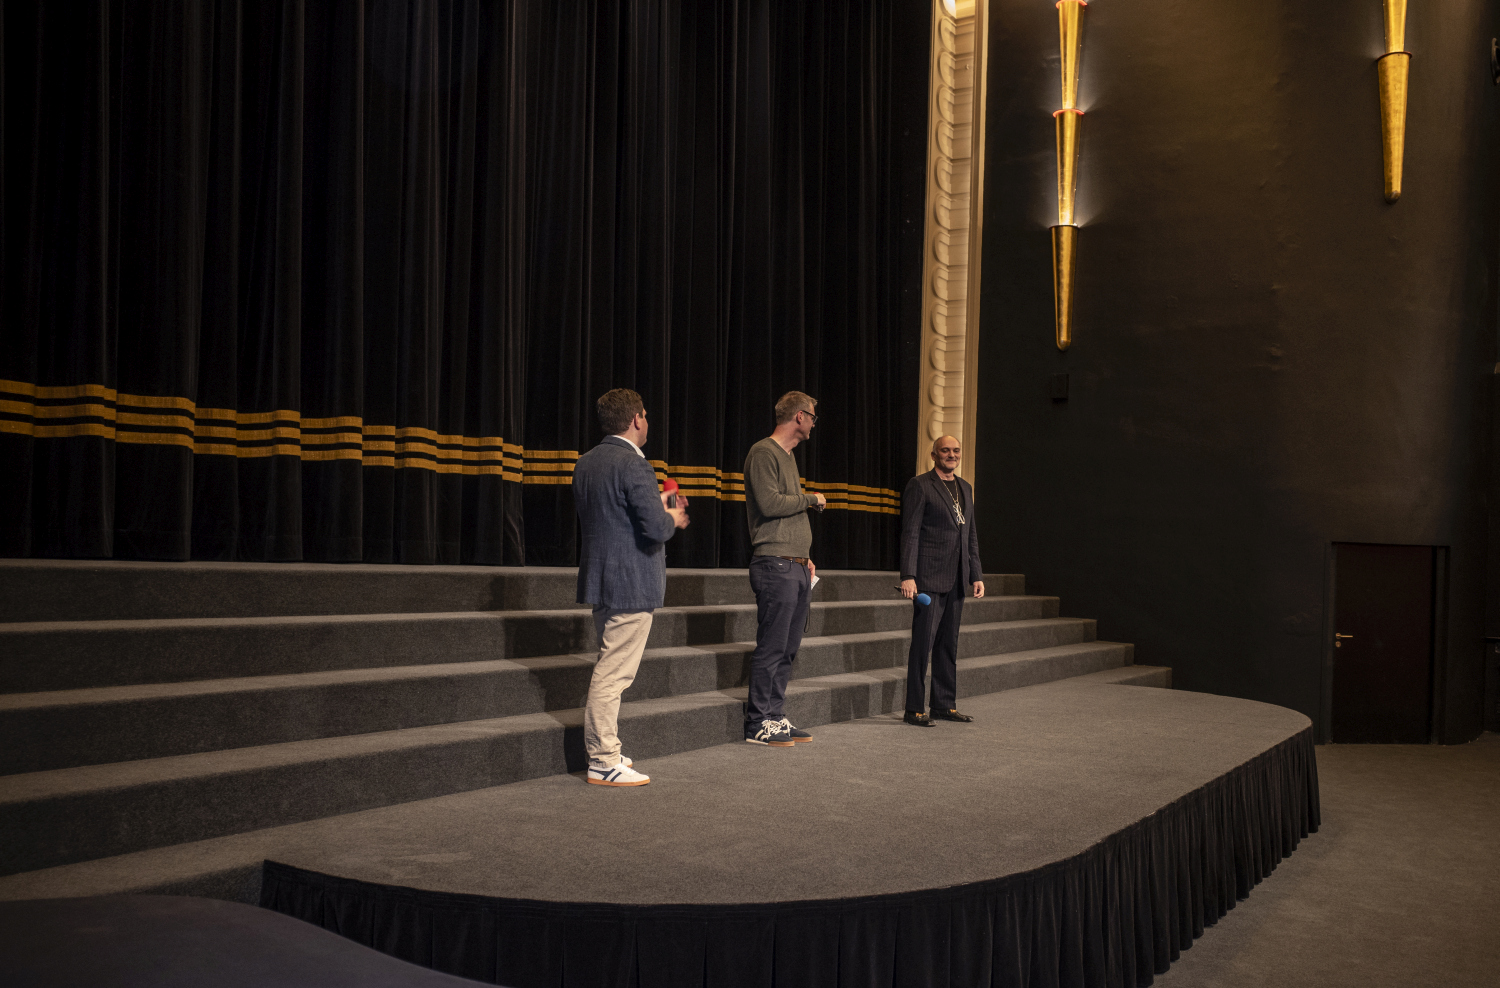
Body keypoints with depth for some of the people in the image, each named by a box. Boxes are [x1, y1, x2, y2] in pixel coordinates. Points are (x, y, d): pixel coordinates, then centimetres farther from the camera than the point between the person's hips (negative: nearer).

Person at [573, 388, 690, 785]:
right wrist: (672, 518, -1)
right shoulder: (633, 464, -18)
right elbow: (654, 528, -23)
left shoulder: (586, 462, 11)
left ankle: (603, 749, 28)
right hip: (630, 584, -9)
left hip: (600, 580, 9)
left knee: (609, 670, 19)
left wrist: (657, 506, 18)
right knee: (613, 674, -3)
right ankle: (604, 763, 4)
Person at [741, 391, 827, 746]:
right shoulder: (763, 453, -7)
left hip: (796, 567, 9)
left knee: (787, 648, 10)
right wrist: (812, 499, -5)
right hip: (775, 566, -9)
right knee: (771, 647, -6)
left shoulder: (787, 456, 21)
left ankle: (776, 718, 17)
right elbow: (769, 503, -19)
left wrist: (805, 557, 17)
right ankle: (758, 724, 1)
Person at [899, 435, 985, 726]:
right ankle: (915, 709, 1)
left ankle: (944, 705, 20)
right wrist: (908, 576, -17)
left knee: (949, 644, 12)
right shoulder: (919, 485, -4)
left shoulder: (965, 488, 18)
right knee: (923, 642, -5)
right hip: (929, 577, -7)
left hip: (956, 579, 7)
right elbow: (910, 533, -10)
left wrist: (976, 575, 14)